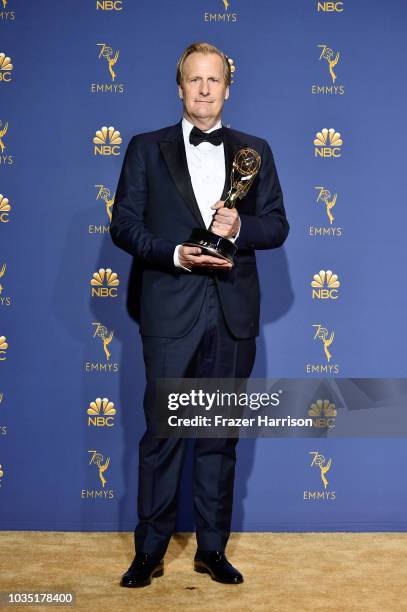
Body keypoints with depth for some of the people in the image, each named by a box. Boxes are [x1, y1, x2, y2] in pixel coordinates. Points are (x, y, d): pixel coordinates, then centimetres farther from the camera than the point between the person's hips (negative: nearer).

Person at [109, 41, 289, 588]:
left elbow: (277, 225, 7)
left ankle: (212, 548, 22)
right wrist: (175, 254, -14)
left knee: (221, 436, 10)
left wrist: (239, 227, -14)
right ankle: (150, 552, 16)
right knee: (162, 434, 3)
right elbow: (124, 224, 1)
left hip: (233, 313, 2)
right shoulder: (147, 149, 6)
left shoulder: (254, 150, 10)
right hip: (170, 311, -2)